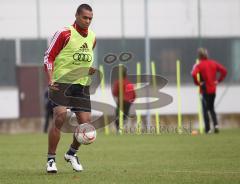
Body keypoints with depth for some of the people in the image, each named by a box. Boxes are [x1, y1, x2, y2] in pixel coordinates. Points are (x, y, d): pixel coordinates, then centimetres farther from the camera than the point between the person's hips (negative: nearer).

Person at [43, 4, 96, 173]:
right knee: (60, 117, -20)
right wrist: (51, 80, -17)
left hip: (82, 84, 6)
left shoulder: (92, 38, 12)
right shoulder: (64, 33, -8)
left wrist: (90, 69, 7)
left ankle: (72, 153, 25)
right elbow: (48, 57, -6)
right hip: (61, 82, -6)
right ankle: (51, 160, -9)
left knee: (85, 122, -1)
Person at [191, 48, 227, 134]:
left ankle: (207, 129, 2)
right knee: (211, 108, 18)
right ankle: (216, 124, -2)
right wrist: (218, 80, 4)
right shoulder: (213, 63, 3)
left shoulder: (199, 65, -11)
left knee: (205, 109, 5)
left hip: (205, 90, -4)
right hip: (213, 89, 4)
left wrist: (197, 83, -13)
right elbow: (224, 70, -1)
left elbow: (194, 74, -28)